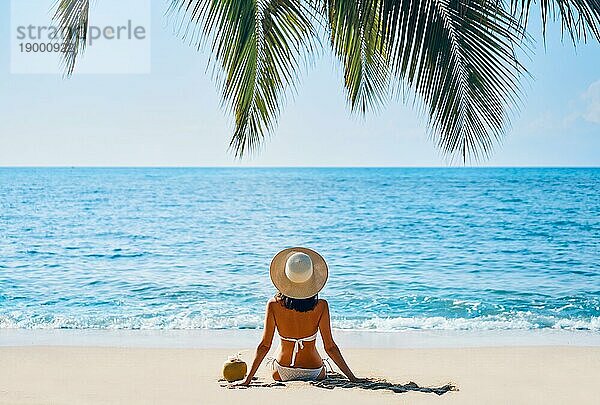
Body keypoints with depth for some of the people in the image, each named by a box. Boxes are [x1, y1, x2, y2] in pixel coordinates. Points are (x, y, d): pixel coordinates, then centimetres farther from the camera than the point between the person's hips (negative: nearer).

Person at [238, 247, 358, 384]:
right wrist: (352, 377, -6)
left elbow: (264, 346, -15)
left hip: (282, 374, 1)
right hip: (314, 373, -1)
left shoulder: (273, 305, -20)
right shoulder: (321, 306, -22)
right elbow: (330, 347, -16)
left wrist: (248, 379, -6)